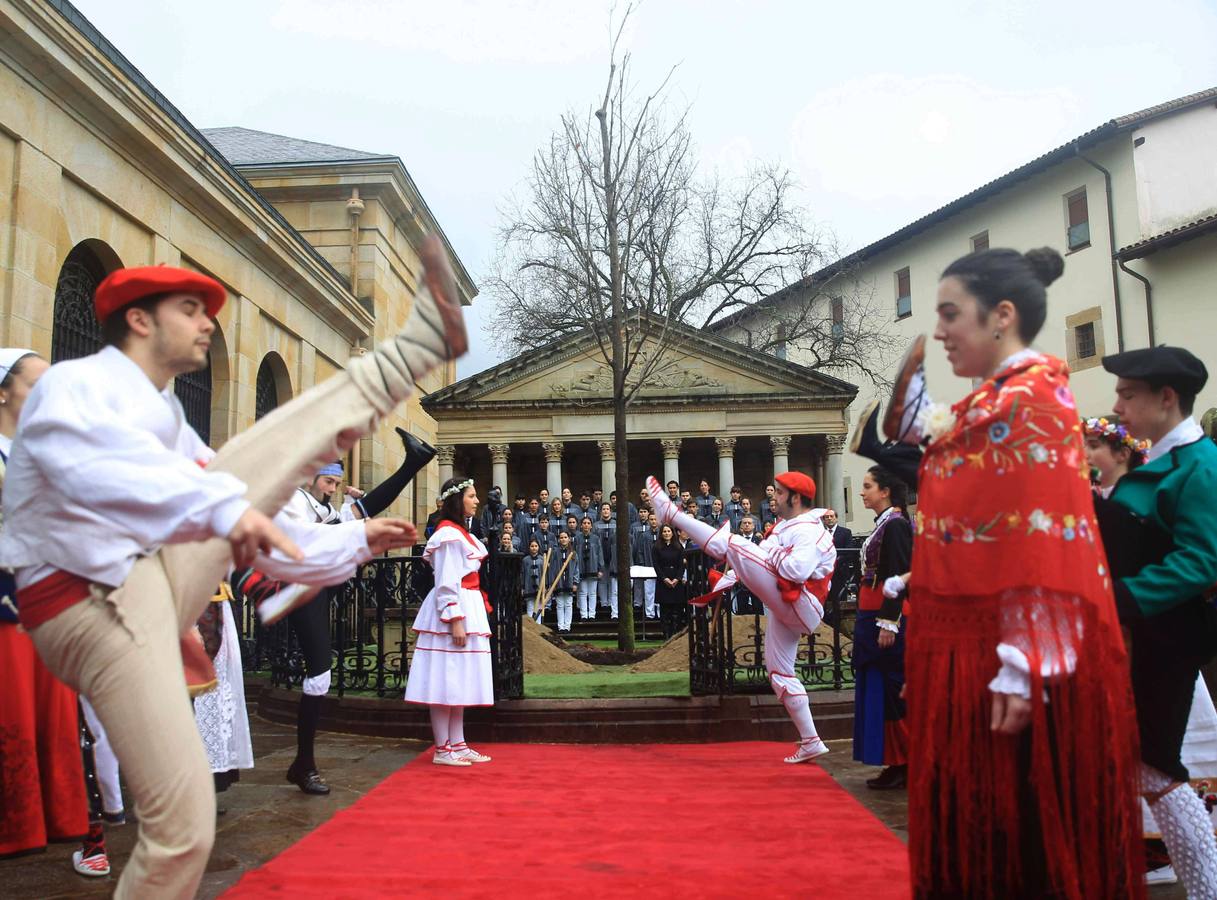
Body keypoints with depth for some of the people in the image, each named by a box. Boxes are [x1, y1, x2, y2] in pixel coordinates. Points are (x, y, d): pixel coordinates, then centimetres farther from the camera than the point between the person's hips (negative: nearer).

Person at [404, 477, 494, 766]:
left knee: (459, 680, 11)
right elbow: (446, 583, -18)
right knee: (446, 681, -4)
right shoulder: (449, 534, -13)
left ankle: (457, 745, 17)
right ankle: (442, 750, 2)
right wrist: (455, 620, -22)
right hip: (453, 611, -10)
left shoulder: (460, 532, 17)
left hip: (468, 610, 10)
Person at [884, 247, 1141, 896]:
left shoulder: (1032, 397, -12)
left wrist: (1022, 669, -22)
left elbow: (1047, 543, -20)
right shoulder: (985, 404, 15)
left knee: (1024, 836, 3)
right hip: (966, 655, 9)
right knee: (976, 830, 16)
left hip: (1003, 663, -9)